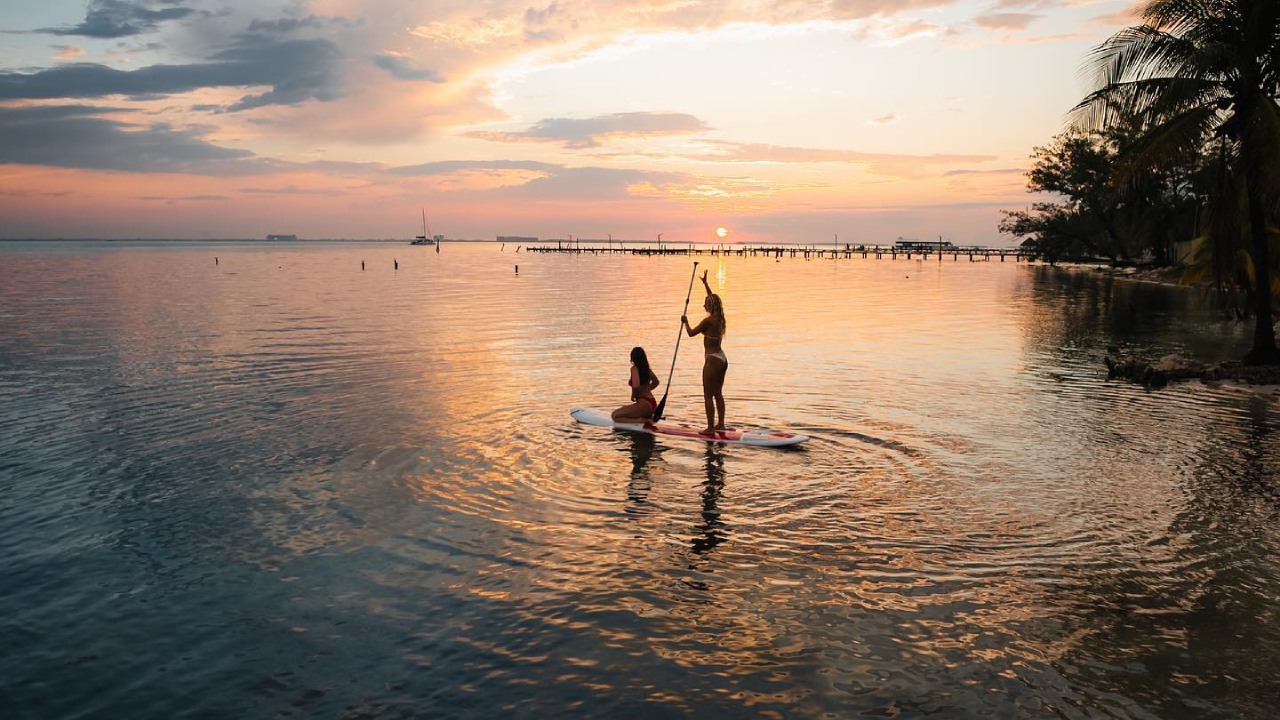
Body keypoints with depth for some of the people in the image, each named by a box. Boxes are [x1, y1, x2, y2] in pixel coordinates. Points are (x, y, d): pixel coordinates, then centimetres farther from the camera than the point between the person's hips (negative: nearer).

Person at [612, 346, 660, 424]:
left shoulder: (634, 368, -13)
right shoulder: (647, 368, 11)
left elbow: (635, 386, -27)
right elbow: (655, 382, 25)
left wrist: (633, 396, -9)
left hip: (644, 404, -9)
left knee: (615, 416, -5)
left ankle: (642, 421, -16)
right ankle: (649, 418, 9)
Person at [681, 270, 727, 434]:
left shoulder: (708, 320, -17)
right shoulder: (719, 318, 7)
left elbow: (691, 333, -9)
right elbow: (713, 298, 23)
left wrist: (685, 322, 9)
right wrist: (705, 283, 32)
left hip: (713, 360, -9)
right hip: (722, 359, 9)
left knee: (708, 395, -3)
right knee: (718, 394, 16)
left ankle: (710, 428, -1)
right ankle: (720, 424, 22)